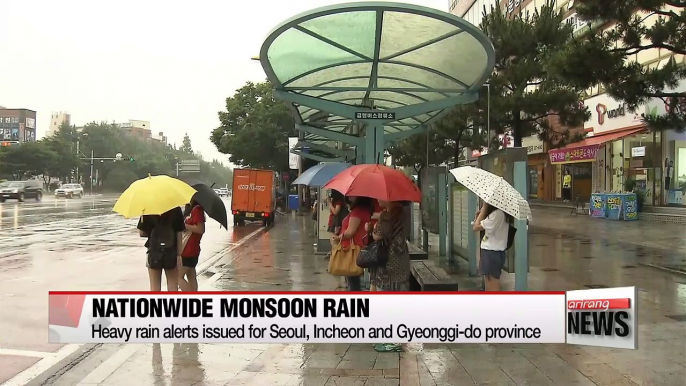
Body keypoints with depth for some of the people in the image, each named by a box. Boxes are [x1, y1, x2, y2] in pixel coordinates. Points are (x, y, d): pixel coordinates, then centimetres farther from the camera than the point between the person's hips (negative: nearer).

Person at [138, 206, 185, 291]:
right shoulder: (176, 210, -5)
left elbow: (142, 233, -4)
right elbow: (179, 234, -4)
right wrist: (179, 255, -1)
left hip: (154, 252, 0)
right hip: (172, 252, 0)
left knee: (155, 287, 10)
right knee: (173, 287, 9)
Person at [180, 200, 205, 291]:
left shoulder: (197, 209, -15)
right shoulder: (192, 209, 12)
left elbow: (201, 229, -22)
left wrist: (184, 225, -17)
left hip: (189, 250, -9)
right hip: (189, 249, 9)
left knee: (179, 276, -5)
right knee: (191, 277, 12)